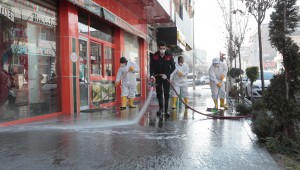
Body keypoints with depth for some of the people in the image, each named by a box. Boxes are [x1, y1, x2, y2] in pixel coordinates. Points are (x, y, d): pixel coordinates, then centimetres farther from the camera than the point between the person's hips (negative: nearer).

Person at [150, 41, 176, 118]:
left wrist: (167, 74, -16)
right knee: (159, 93, 9)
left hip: (166, 77, -1)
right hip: (157, 77, 1)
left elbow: (173, 67, -4)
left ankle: (166, 110, -2)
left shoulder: (169, 56, -6)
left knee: (166, 94, -5)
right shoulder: (154, 56, -5)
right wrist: (152, 75, -24)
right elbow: (151, 67, -6)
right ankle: (161, 108, 25)